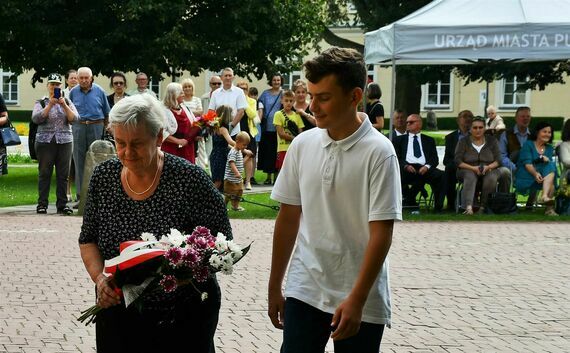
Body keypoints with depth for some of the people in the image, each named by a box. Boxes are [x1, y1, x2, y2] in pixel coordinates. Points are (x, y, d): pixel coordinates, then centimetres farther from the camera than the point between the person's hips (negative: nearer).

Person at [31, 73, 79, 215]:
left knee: (63, 174, 0)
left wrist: (64, 105, -14)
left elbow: (74, 119, -1)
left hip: (65, 141, 2)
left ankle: (62, 204, 5)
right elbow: (36, 118, -10)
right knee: (44, 173, -1)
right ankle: (42, 204, 3)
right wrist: (50, 105, -16)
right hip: (45, 142, -2)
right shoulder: (41, 102, 6)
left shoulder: (67, 102, 12)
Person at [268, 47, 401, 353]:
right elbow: (288, 217, 9)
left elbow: (381, 233, -13)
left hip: (361, 302, -3)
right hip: (304, 290, 3)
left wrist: (357, 300, -16)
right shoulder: (302, 145, 2)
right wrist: (274, 287, 11)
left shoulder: (378, 152, -11)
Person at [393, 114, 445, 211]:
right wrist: (405, 166, -11)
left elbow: (434, 159, 12)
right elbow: (397, 157, 10)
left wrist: (427, 166, -11)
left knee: (441, 175, -31)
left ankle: (438, 206, -24)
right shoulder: (400, 140, 23)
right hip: (407, 168, 0)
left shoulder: (429, 140, 24)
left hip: (424, 168, 0)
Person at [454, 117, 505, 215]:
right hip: (468, 170, -1)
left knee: (491, 178, -35)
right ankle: (468, 207, -56)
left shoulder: (492, 141, 10)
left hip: (488, 170, 1)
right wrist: (473, 168, -19)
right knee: (470, 176, -37)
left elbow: (498, 160, 3)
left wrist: (488, 167, -18)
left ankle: (483, 207, -33)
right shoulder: (463, 142, 6)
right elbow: (458, 161, -3)